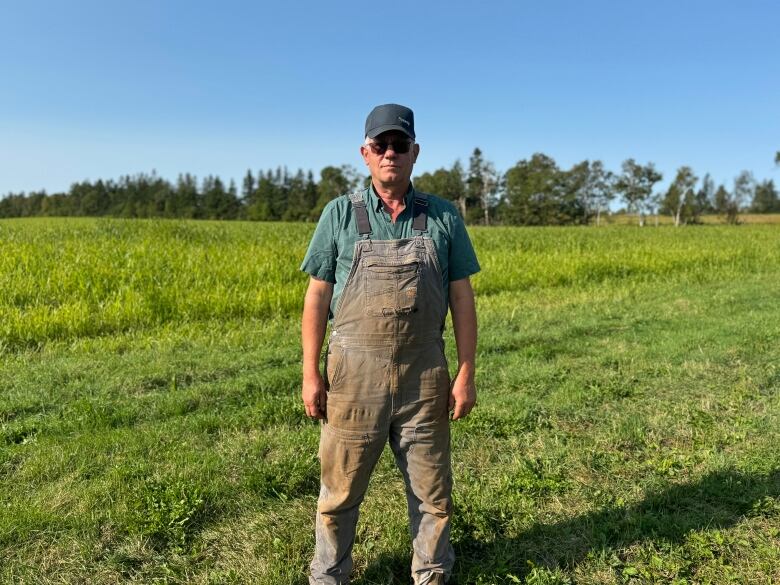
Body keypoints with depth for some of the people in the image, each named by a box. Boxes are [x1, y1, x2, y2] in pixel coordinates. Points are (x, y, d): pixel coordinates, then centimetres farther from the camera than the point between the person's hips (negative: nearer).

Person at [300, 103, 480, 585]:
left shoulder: (443, 217, 3)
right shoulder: (340, 214, 0)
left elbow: (462, 299, 3)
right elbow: (317, 298, 1)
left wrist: (467, 375, -1)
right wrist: (311, 375, -4)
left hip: (424, 377, 1)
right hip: (354, 373, -1)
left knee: (432, 491, 14)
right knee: (339, 490, 12)